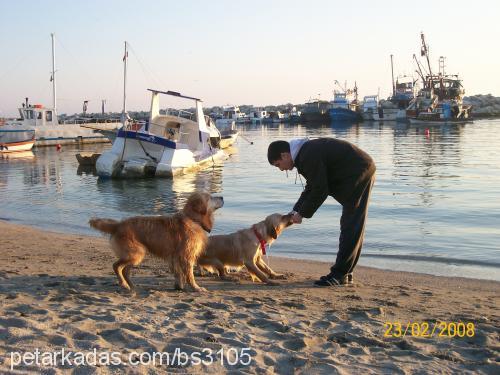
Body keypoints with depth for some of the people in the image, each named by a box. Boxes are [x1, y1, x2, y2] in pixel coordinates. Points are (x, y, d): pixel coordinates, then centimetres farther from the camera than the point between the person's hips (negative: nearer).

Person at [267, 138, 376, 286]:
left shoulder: (309, 157, -23)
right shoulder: (306, 152, 11)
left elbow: (320, 190, -21)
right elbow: (311, 187, 18)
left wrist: (302, 213, -10)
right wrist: (296, 210, 11)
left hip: (358, 173, -11)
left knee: (351, 226, -9)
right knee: (352, 225, 12)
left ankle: (339, 274, -7)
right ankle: (345, 273, 18)